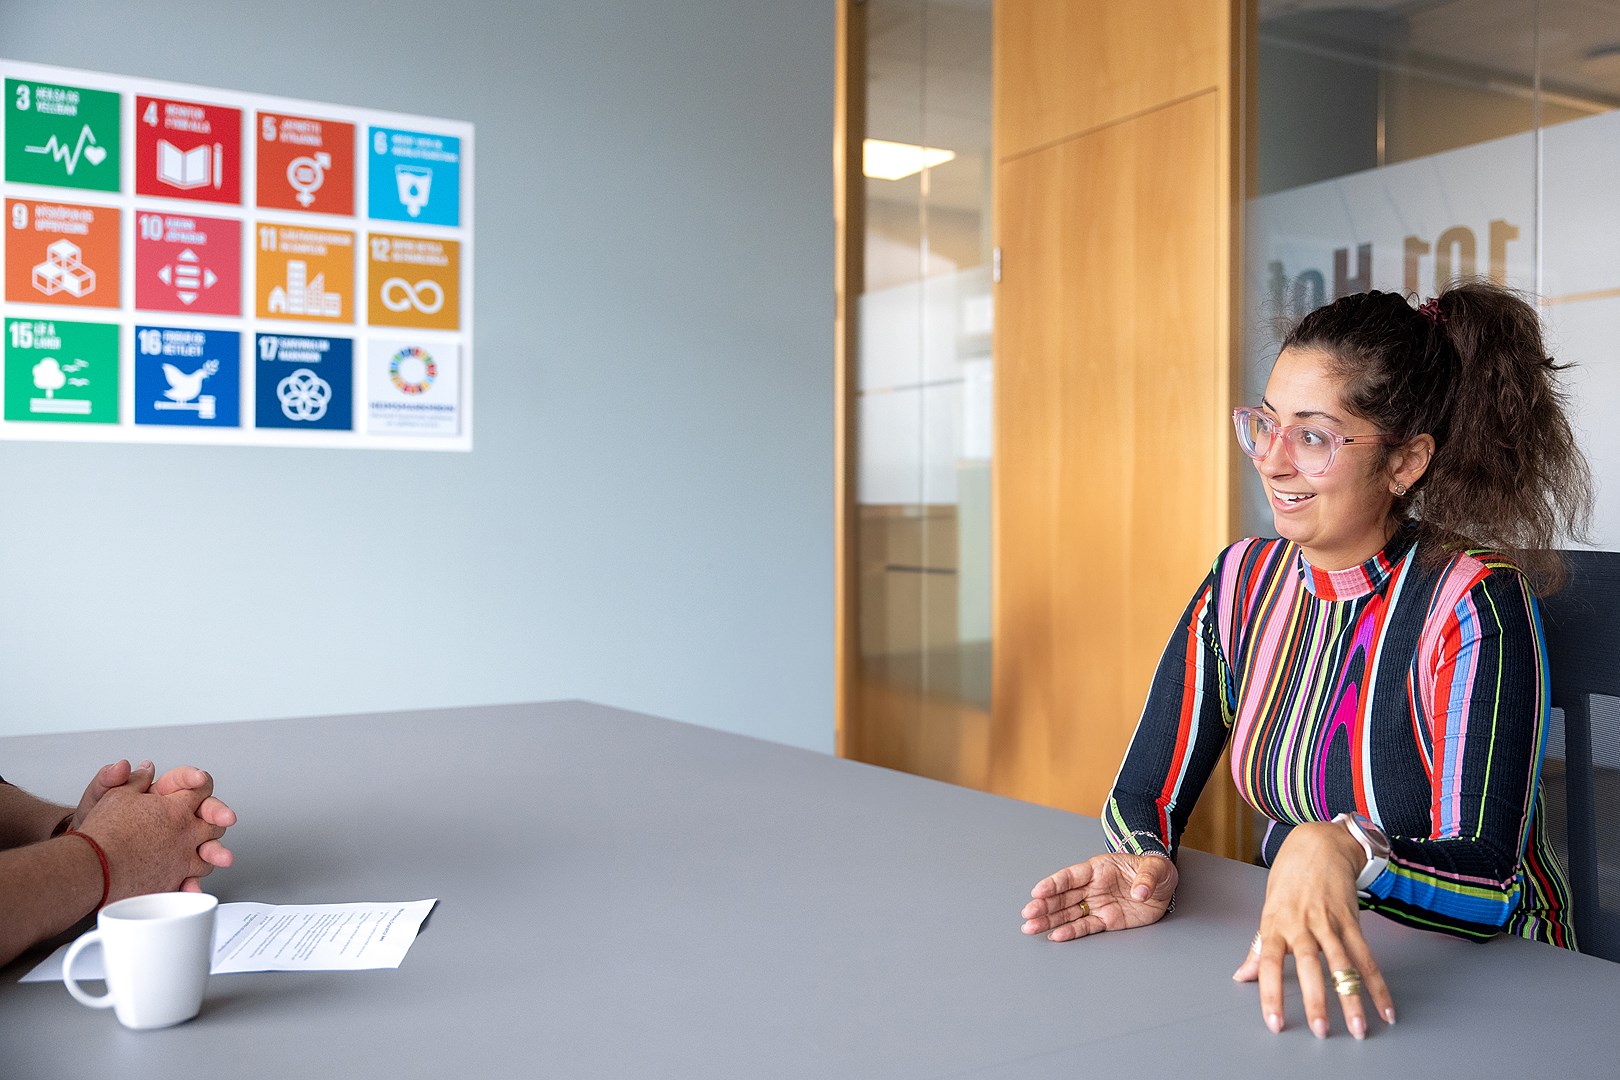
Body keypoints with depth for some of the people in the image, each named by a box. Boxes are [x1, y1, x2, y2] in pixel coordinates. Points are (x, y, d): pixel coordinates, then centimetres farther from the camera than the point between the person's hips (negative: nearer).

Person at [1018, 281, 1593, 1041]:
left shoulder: (1474, 606, -16)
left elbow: (1491, 889, -23)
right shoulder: (1242, 584, 0)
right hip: (1287, 956, 4)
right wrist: (1145, 864, -23)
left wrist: (1343, 848, -43)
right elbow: (1144, 794, 0)